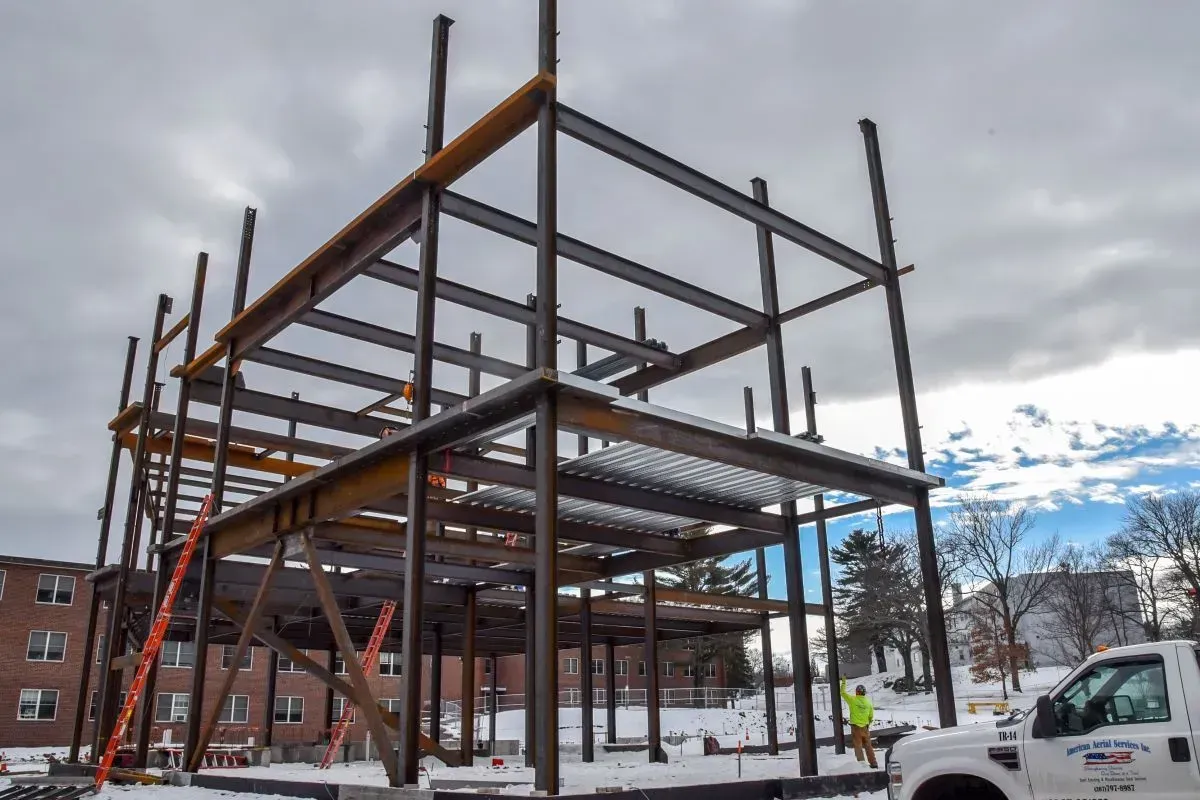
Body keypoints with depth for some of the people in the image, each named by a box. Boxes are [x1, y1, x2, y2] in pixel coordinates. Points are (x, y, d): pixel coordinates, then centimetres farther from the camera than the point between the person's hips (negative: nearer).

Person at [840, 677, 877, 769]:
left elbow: (843, 692, 0)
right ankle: (873, 764, 17)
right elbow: (871, 716, 9)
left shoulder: (853, 700, -12)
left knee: (858, 746, 4)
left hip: (855, 727, -4)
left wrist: (844, 682, 10)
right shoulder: (868, 702, 0)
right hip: (865, 727, 4)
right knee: (868, 746, 14)